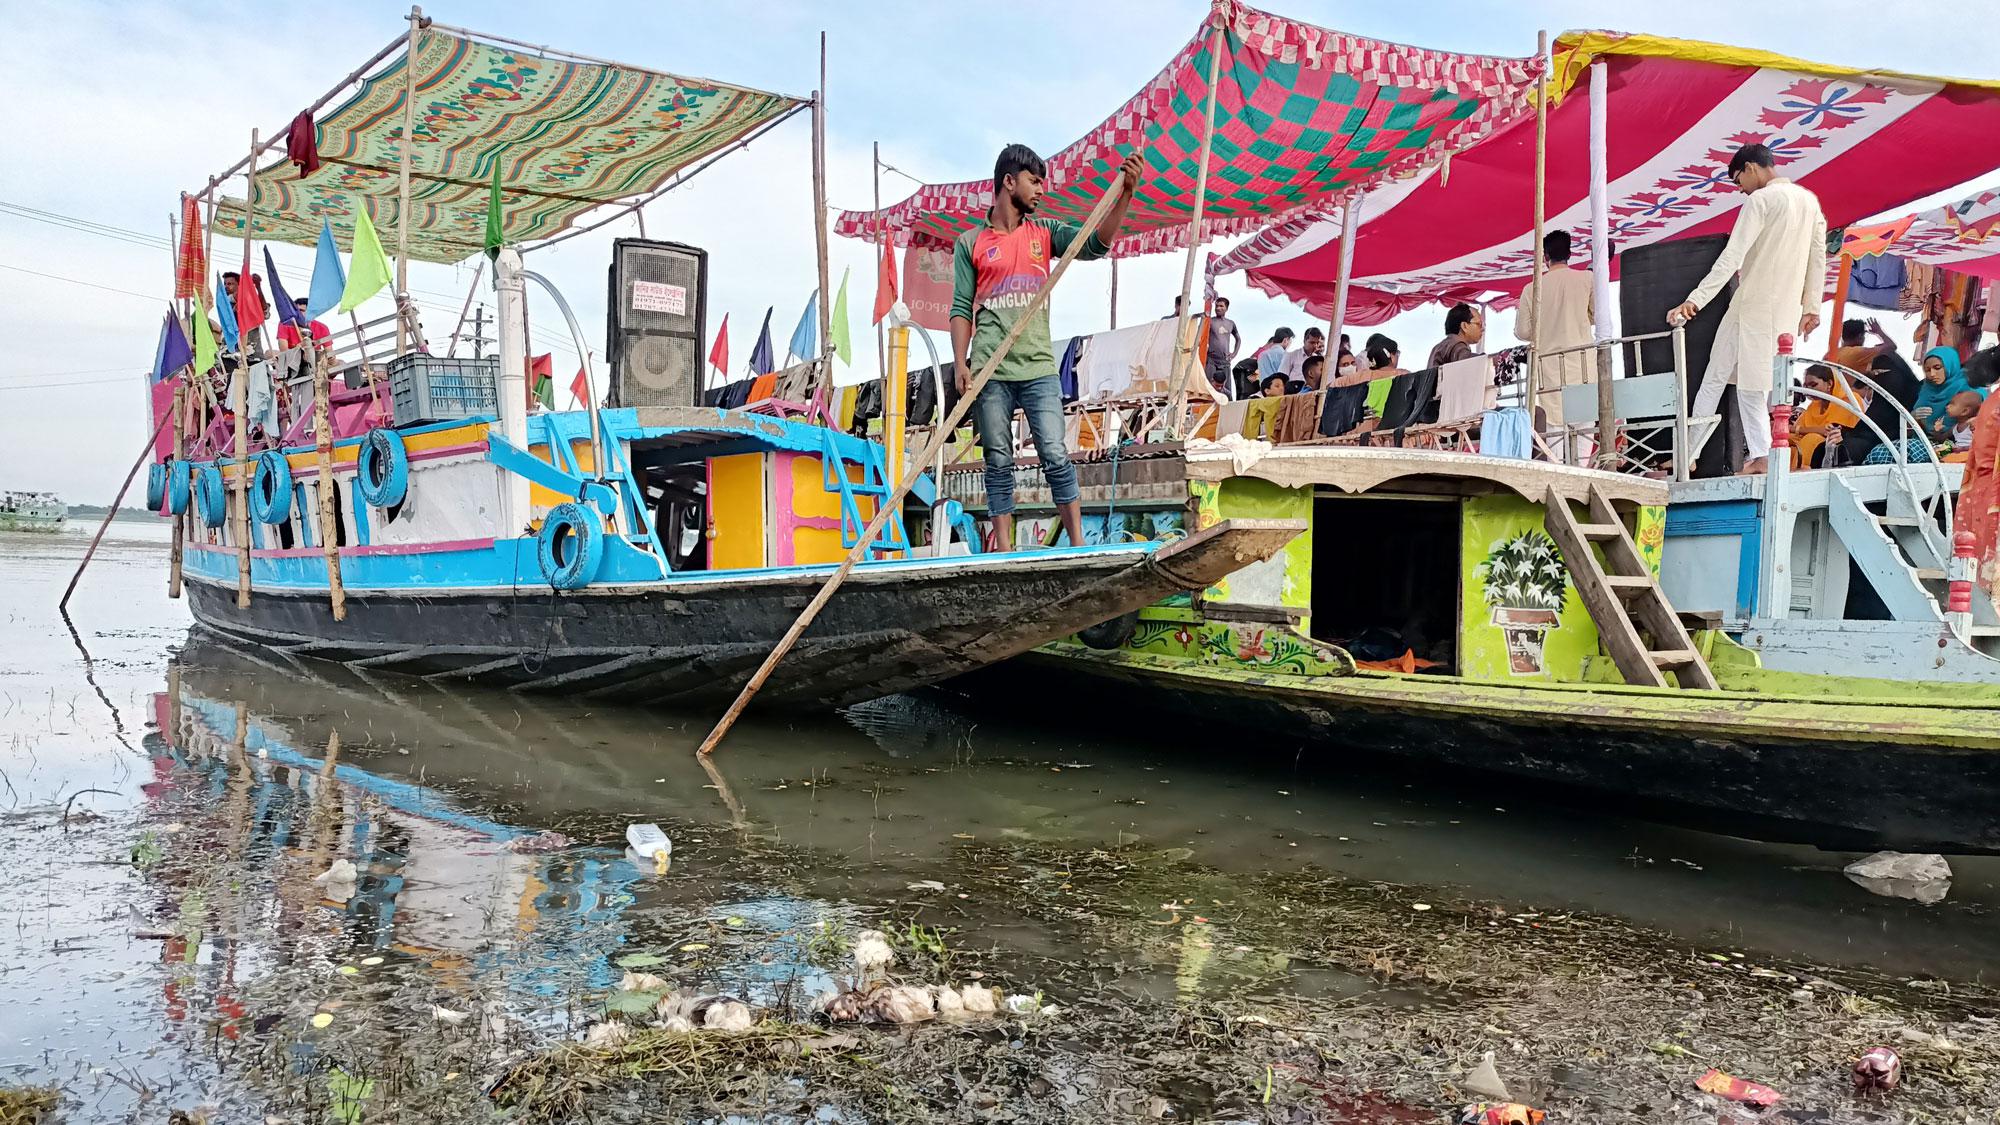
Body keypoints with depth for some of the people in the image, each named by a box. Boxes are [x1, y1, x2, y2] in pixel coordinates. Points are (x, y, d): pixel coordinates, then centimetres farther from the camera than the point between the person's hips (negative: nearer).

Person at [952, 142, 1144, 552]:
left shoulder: (1044, 233, 13)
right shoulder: (970, 243, 9)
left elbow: (1096, 243, -2)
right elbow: (961, 309, 6)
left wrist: (1125, 192, -13)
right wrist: (960, 364, -4)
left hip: (1039, 368, 1)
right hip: (989, 371, -1)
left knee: (1056, 457, -5)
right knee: (999, 463, 3)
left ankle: (1078, 544, -1)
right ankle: (1004, 550, 7)